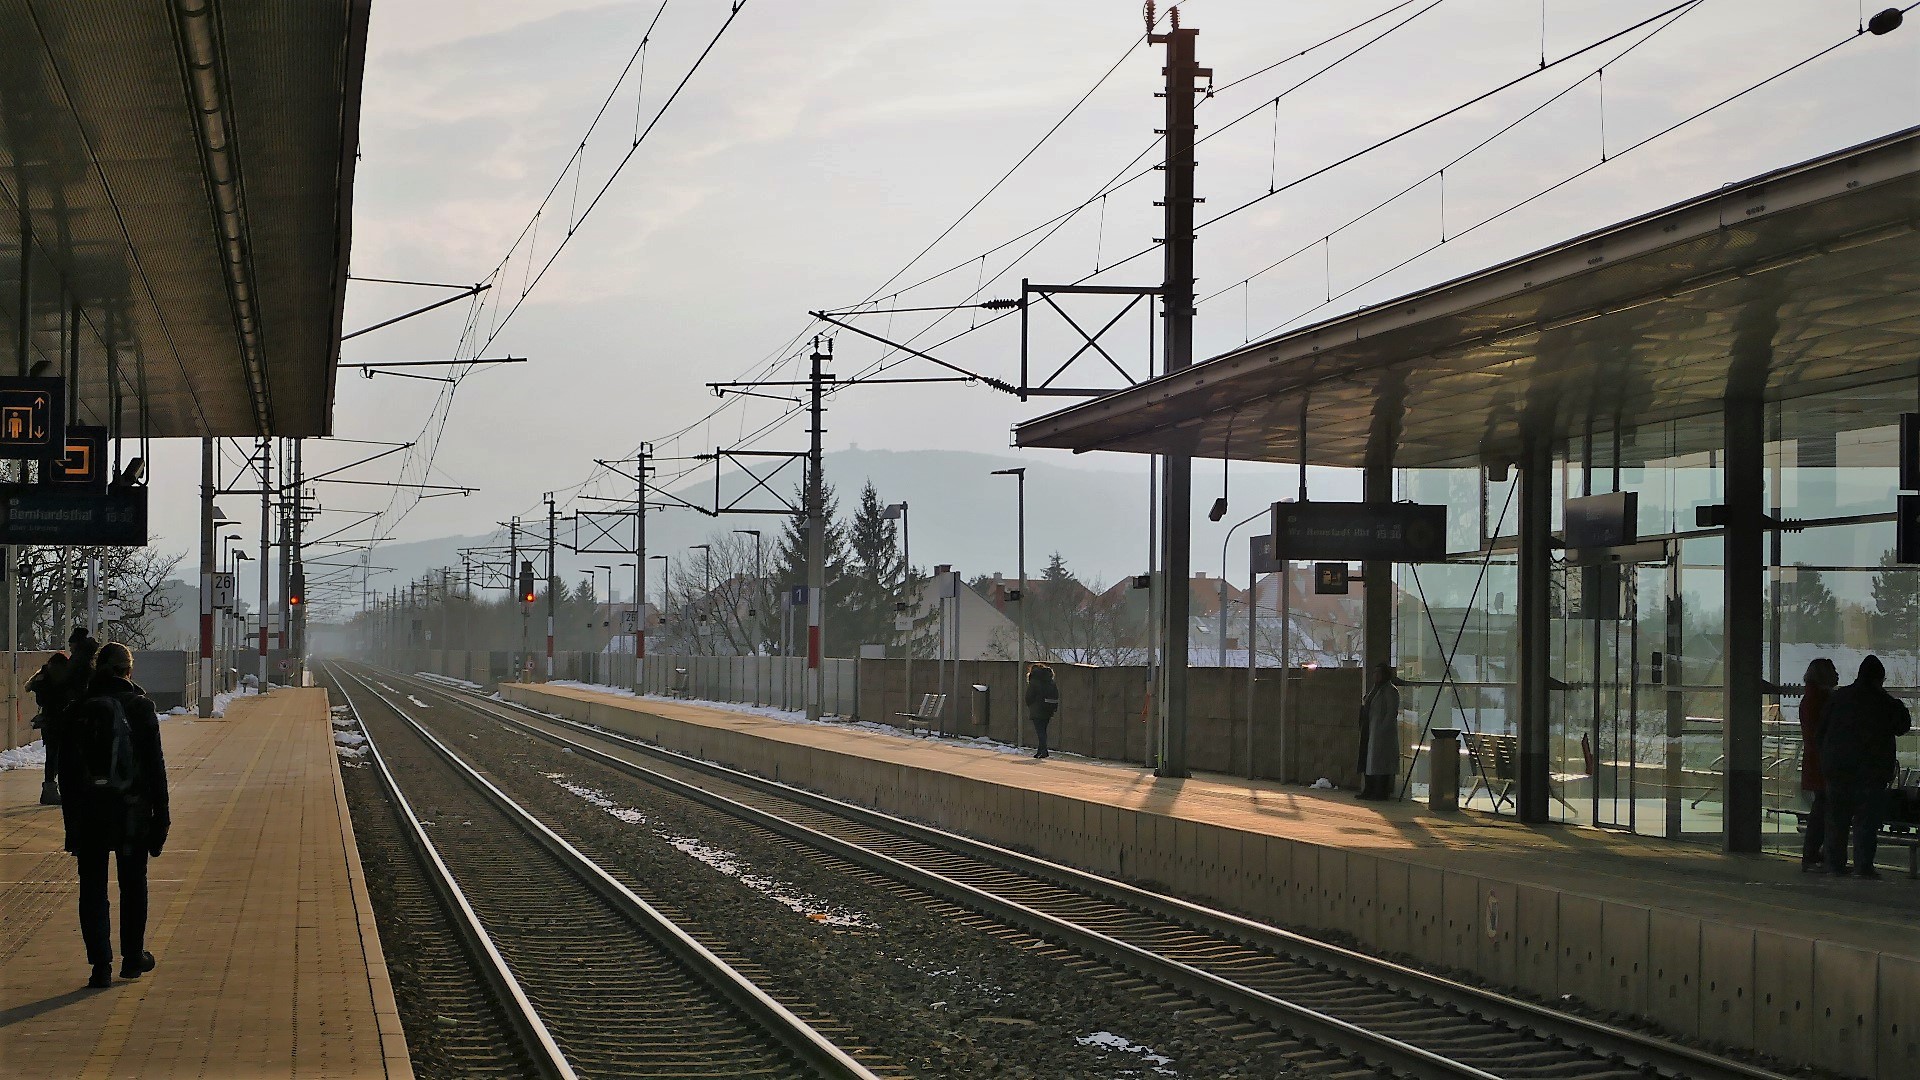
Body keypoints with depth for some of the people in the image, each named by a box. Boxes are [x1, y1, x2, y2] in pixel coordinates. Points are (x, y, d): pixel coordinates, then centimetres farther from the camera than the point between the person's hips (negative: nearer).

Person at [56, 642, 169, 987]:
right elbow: (155, 765, -6)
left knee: (92, 888, 6)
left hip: (88, 814, 1)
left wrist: (72, 818, 9)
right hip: (132, 812, -1)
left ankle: (100, 964, -1)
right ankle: (133, 957, 22)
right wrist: (161, 816, -1)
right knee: (133, 885, 15)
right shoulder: (139, 707, -6)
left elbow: (66, 769, 2)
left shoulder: (78, 711, 0)